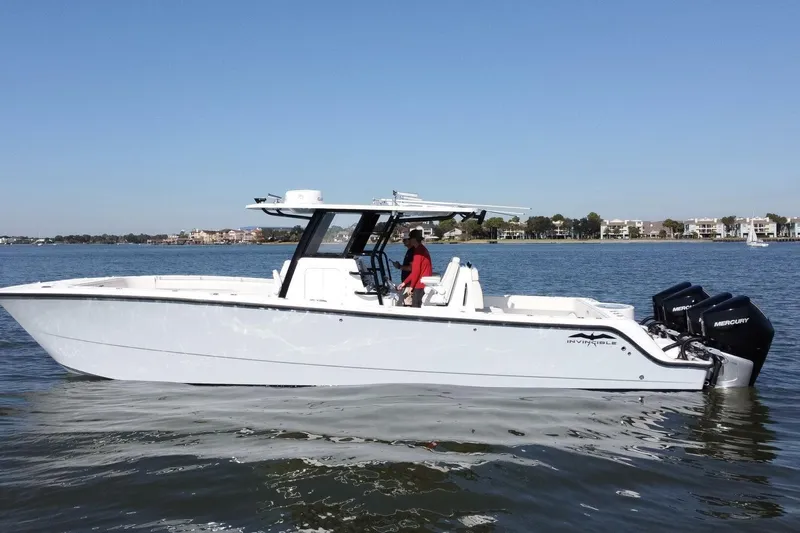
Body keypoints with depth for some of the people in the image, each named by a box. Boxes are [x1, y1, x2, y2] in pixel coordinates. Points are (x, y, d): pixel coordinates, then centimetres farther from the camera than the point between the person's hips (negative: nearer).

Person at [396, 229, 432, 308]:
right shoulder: (422, 249, 17)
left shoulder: (418, 251, -14)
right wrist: (404, 283, 19)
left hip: (420, 286, -9)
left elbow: (416, 271, -17)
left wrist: (411, 287, -10)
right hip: (424, 285, 9)